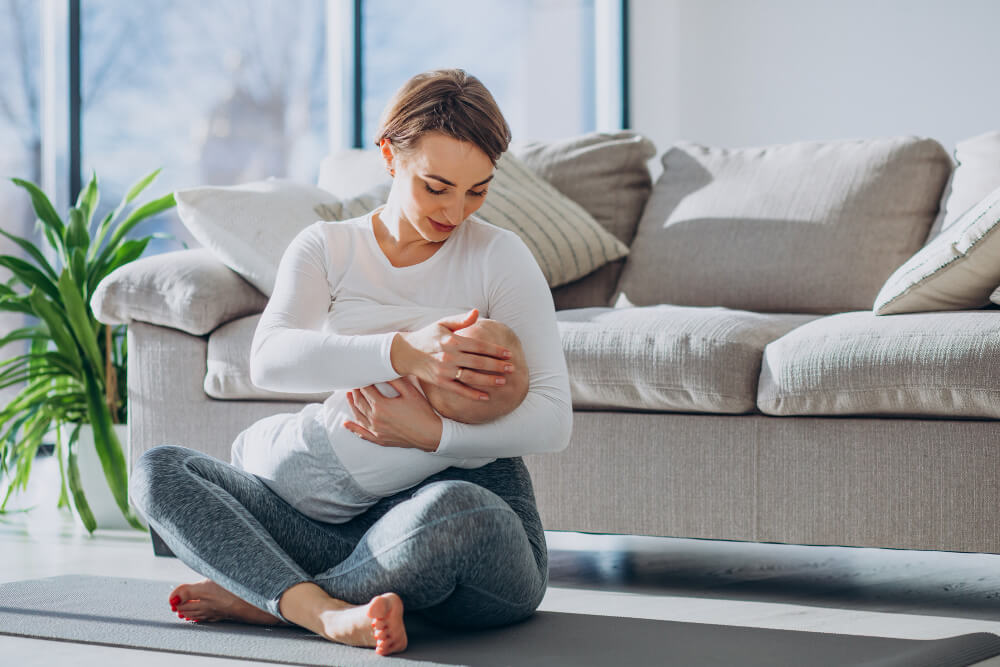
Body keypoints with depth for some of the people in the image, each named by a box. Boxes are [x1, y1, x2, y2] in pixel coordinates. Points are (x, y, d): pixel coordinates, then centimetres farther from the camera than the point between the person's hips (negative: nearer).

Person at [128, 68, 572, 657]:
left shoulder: (501, 257, -1)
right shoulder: (326, 249, 7)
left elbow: (553, 420, -10)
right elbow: (270, 361, -15)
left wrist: (434, 433, -24)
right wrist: (401, 353, -28)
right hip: (349, 520, 3)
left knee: (454, 508, -41)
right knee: (159, 471, -11)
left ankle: (265, 598, -16)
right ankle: (331, 614, -33)